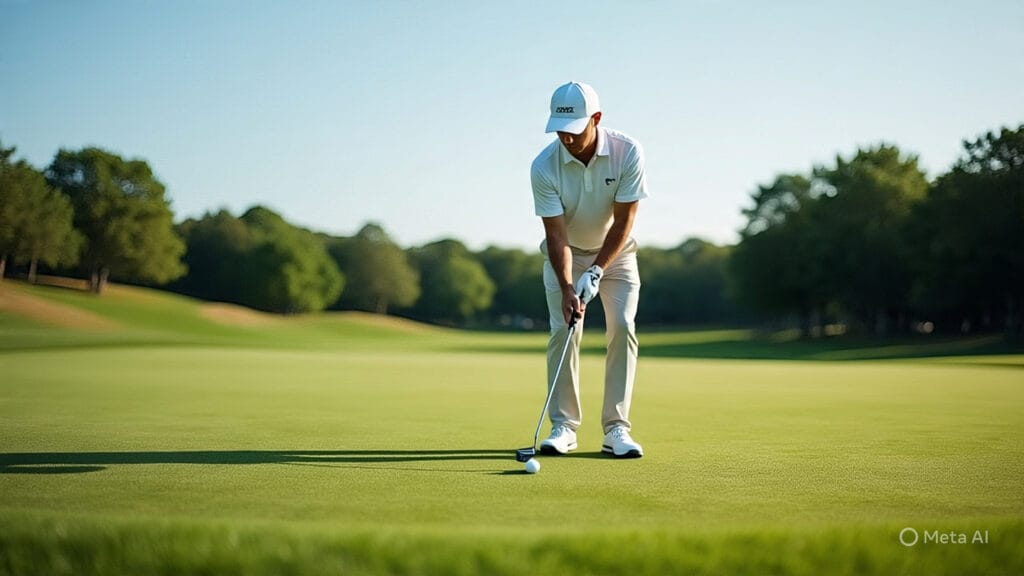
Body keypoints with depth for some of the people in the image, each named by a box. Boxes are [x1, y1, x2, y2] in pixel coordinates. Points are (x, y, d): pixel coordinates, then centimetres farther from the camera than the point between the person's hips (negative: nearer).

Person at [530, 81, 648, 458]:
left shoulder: (628, 152, -24)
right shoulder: (544, 167, -25)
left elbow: (623, 221, -21)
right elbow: (556, 233, -23)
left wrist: (595, 272, -27)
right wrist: (566, 287, -33)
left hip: (615, 251, 0)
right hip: (566, 253, 0)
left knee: (622, 327, -12)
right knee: (563, 329, -12)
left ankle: (616, 429, -7)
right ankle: (563, 427, -3)